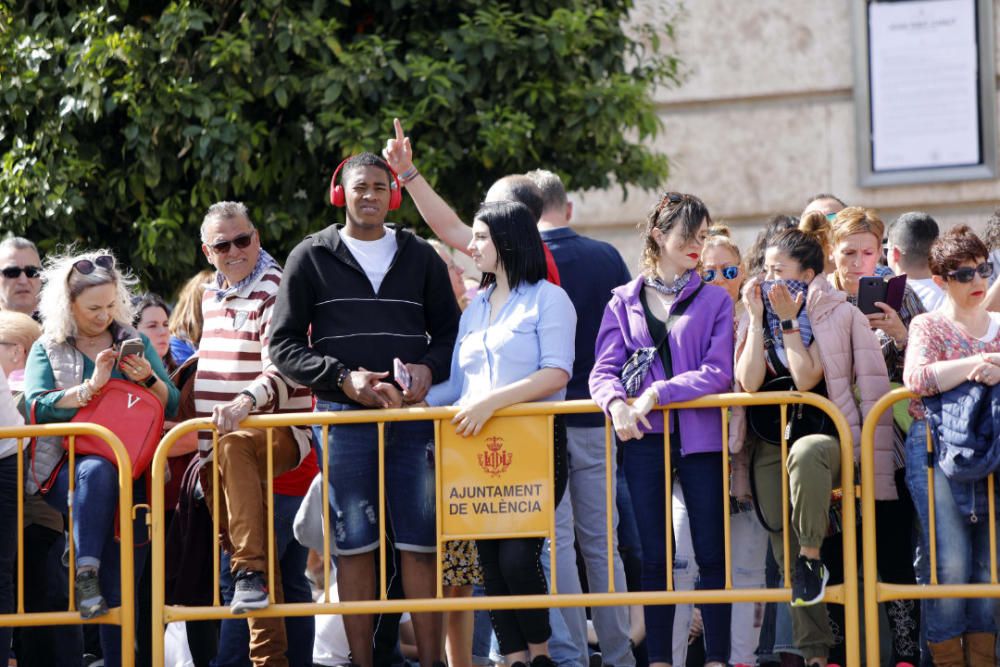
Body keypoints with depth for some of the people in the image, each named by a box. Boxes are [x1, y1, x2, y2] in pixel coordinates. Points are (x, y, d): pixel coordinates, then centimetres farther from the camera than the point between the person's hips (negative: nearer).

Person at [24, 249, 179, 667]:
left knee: (121, 583, -8)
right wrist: (93, 385, -15)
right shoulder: (47, 350, 10)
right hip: (66, 471, -2)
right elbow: (37, 406, -7)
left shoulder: (134, 342, 15)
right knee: (97, 470, -39)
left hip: (131, 473, 2)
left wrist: (149, 379, -7)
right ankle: (86, 572, -38)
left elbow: (172, 408, 13)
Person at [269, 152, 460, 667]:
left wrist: (429, 369, -7)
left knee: (420, 543, -2)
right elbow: (284, 345, 3)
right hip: (343, 417, -1)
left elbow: (450, 331, 15)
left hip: (412, 414, 1)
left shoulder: (420, 257, 13)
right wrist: (344, 378, -11)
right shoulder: (311, 258, 7)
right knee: (354, 544, -1)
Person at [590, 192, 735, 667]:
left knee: (711, 552, -2)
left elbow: (719, 373, -6)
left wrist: (657, 393, -16)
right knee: (653, 555, 4)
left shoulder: (714, 300, 5)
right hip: (643, 436, 1)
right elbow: (603, 370, 4)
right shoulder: (624, 302, 10)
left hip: (700, 435, -1)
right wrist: (616, 401, -18)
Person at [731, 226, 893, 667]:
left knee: (805, 452, -43)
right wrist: (758, 318, -8)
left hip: (823, 437, -5)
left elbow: (805, 378, -17)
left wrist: (789, 320, -15)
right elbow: (749, 382, -7)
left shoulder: (836, 316, -4)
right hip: (768, 448, 5)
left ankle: (813, 556, -32)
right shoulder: (758, 319, 8)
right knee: (784, 553, 0)